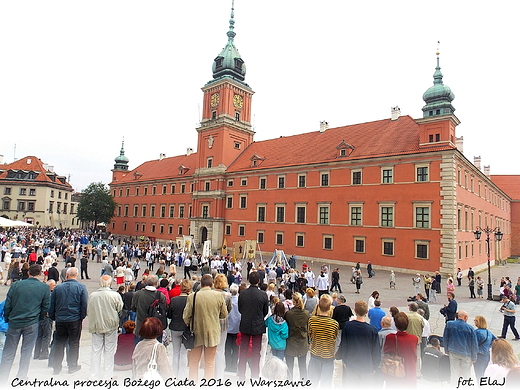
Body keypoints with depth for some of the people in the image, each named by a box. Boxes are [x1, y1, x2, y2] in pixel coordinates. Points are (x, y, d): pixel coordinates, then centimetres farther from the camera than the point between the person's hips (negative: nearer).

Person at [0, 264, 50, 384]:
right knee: (26, 352, 10)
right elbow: (46, 308, 0)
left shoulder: (15, 285, -3)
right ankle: (21, 377, 19)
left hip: (14, 323, 1)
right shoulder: (44, 288, -4)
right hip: (32, 324, -1)